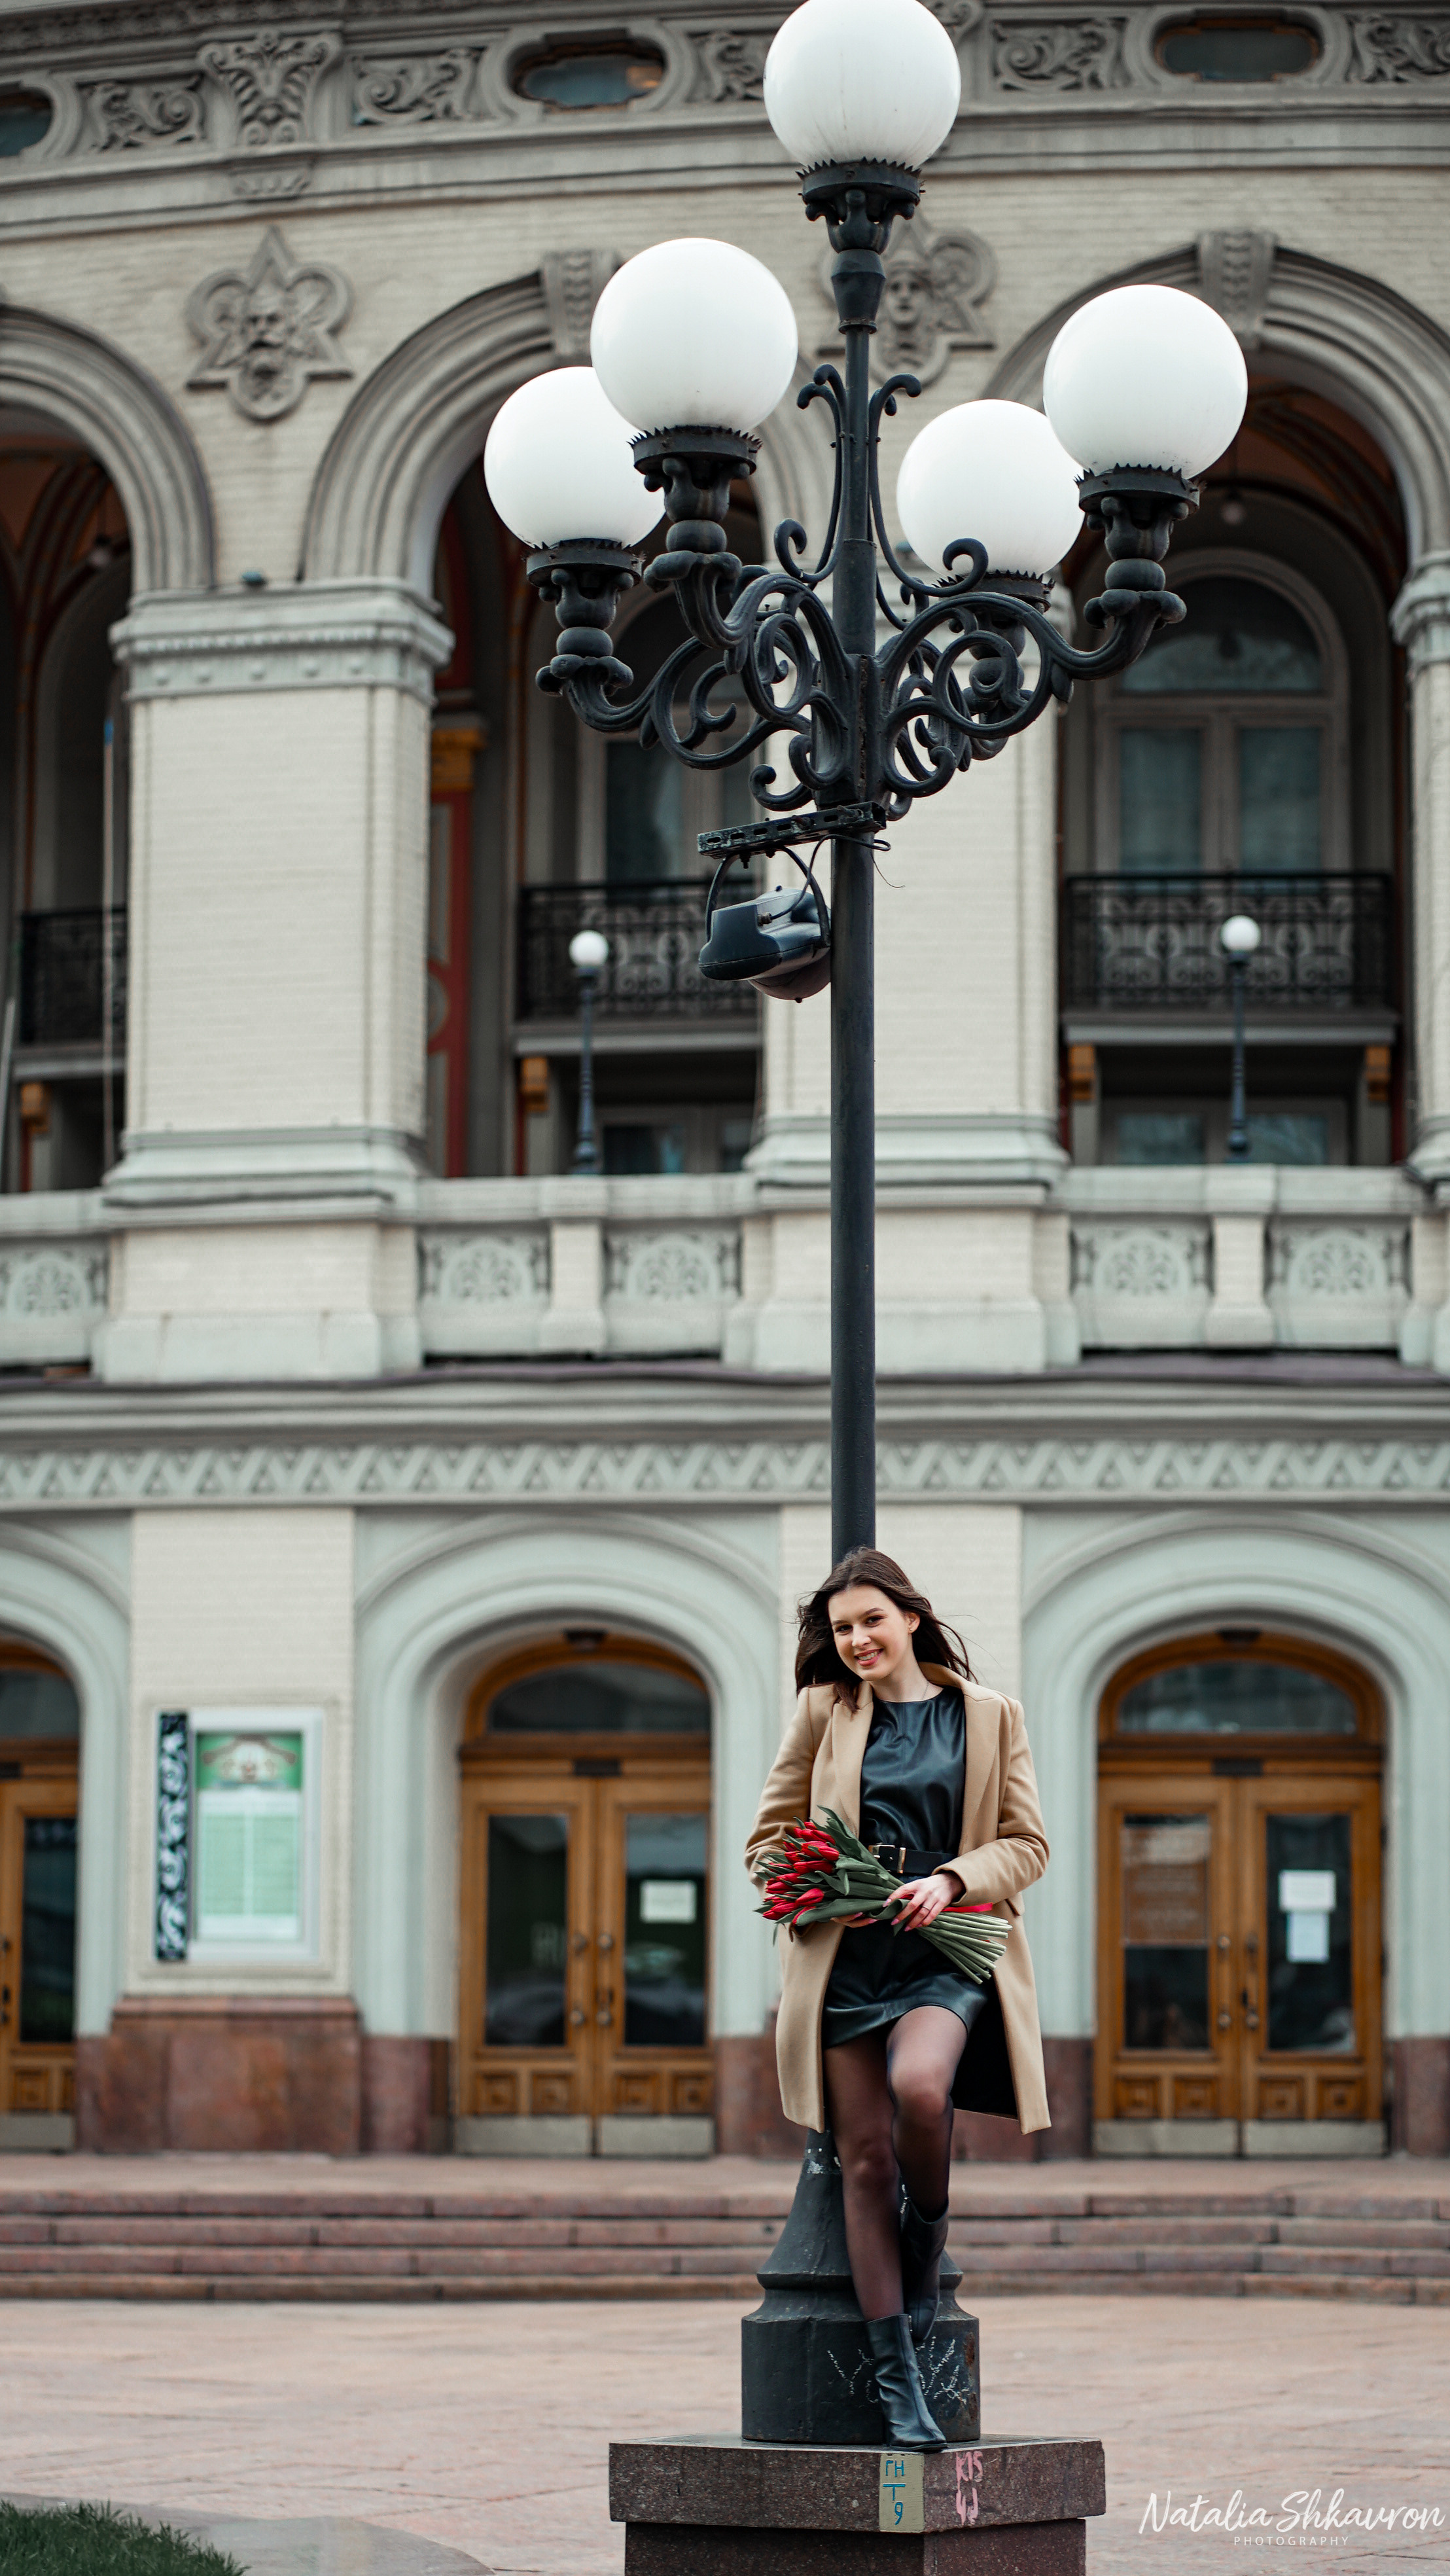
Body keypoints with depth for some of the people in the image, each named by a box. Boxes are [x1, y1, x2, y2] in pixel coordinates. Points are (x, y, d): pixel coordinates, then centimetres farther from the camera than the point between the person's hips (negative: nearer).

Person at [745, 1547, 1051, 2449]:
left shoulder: (990, 1716, 8)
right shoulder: (824, 1713, 10)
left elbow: (1028, 1843, 8)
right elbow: (768, 1840, 13)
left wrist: (953, 1880, -10)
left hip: (946, 1952, -1)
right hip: (846, 1960, 1)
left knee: (919, 2086, -31)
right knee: (867, 2159, -5)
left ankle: (927, 2245, 0)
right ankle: (898, 2382, -1)